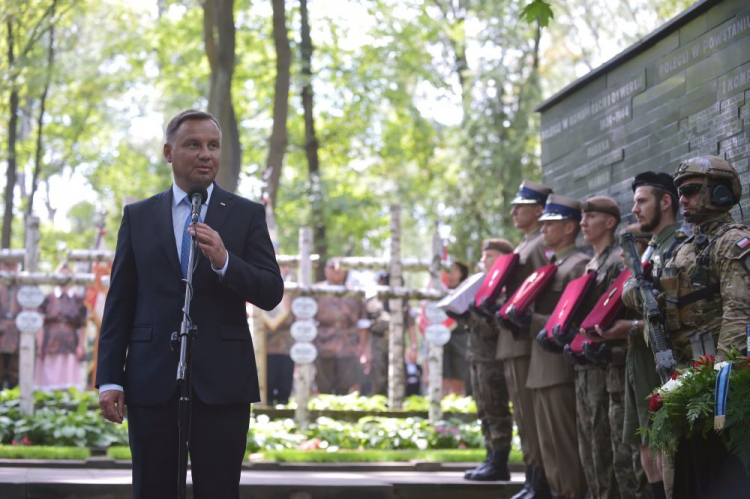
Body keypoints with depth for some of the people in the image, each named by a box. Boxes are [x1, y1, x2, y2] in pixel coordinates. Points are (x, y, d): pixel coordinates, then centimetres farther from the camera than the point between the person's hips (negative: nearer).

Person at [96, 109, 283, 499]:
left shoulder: (247, 215, 7)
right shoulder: (138, 216, 11)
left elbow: (271, 294, 0)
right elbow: (119, 302, 8)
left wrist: (223, 261, -18)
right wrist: (109, 378, 1)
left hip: (221, 381, -1)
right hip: (152, 380, 1)